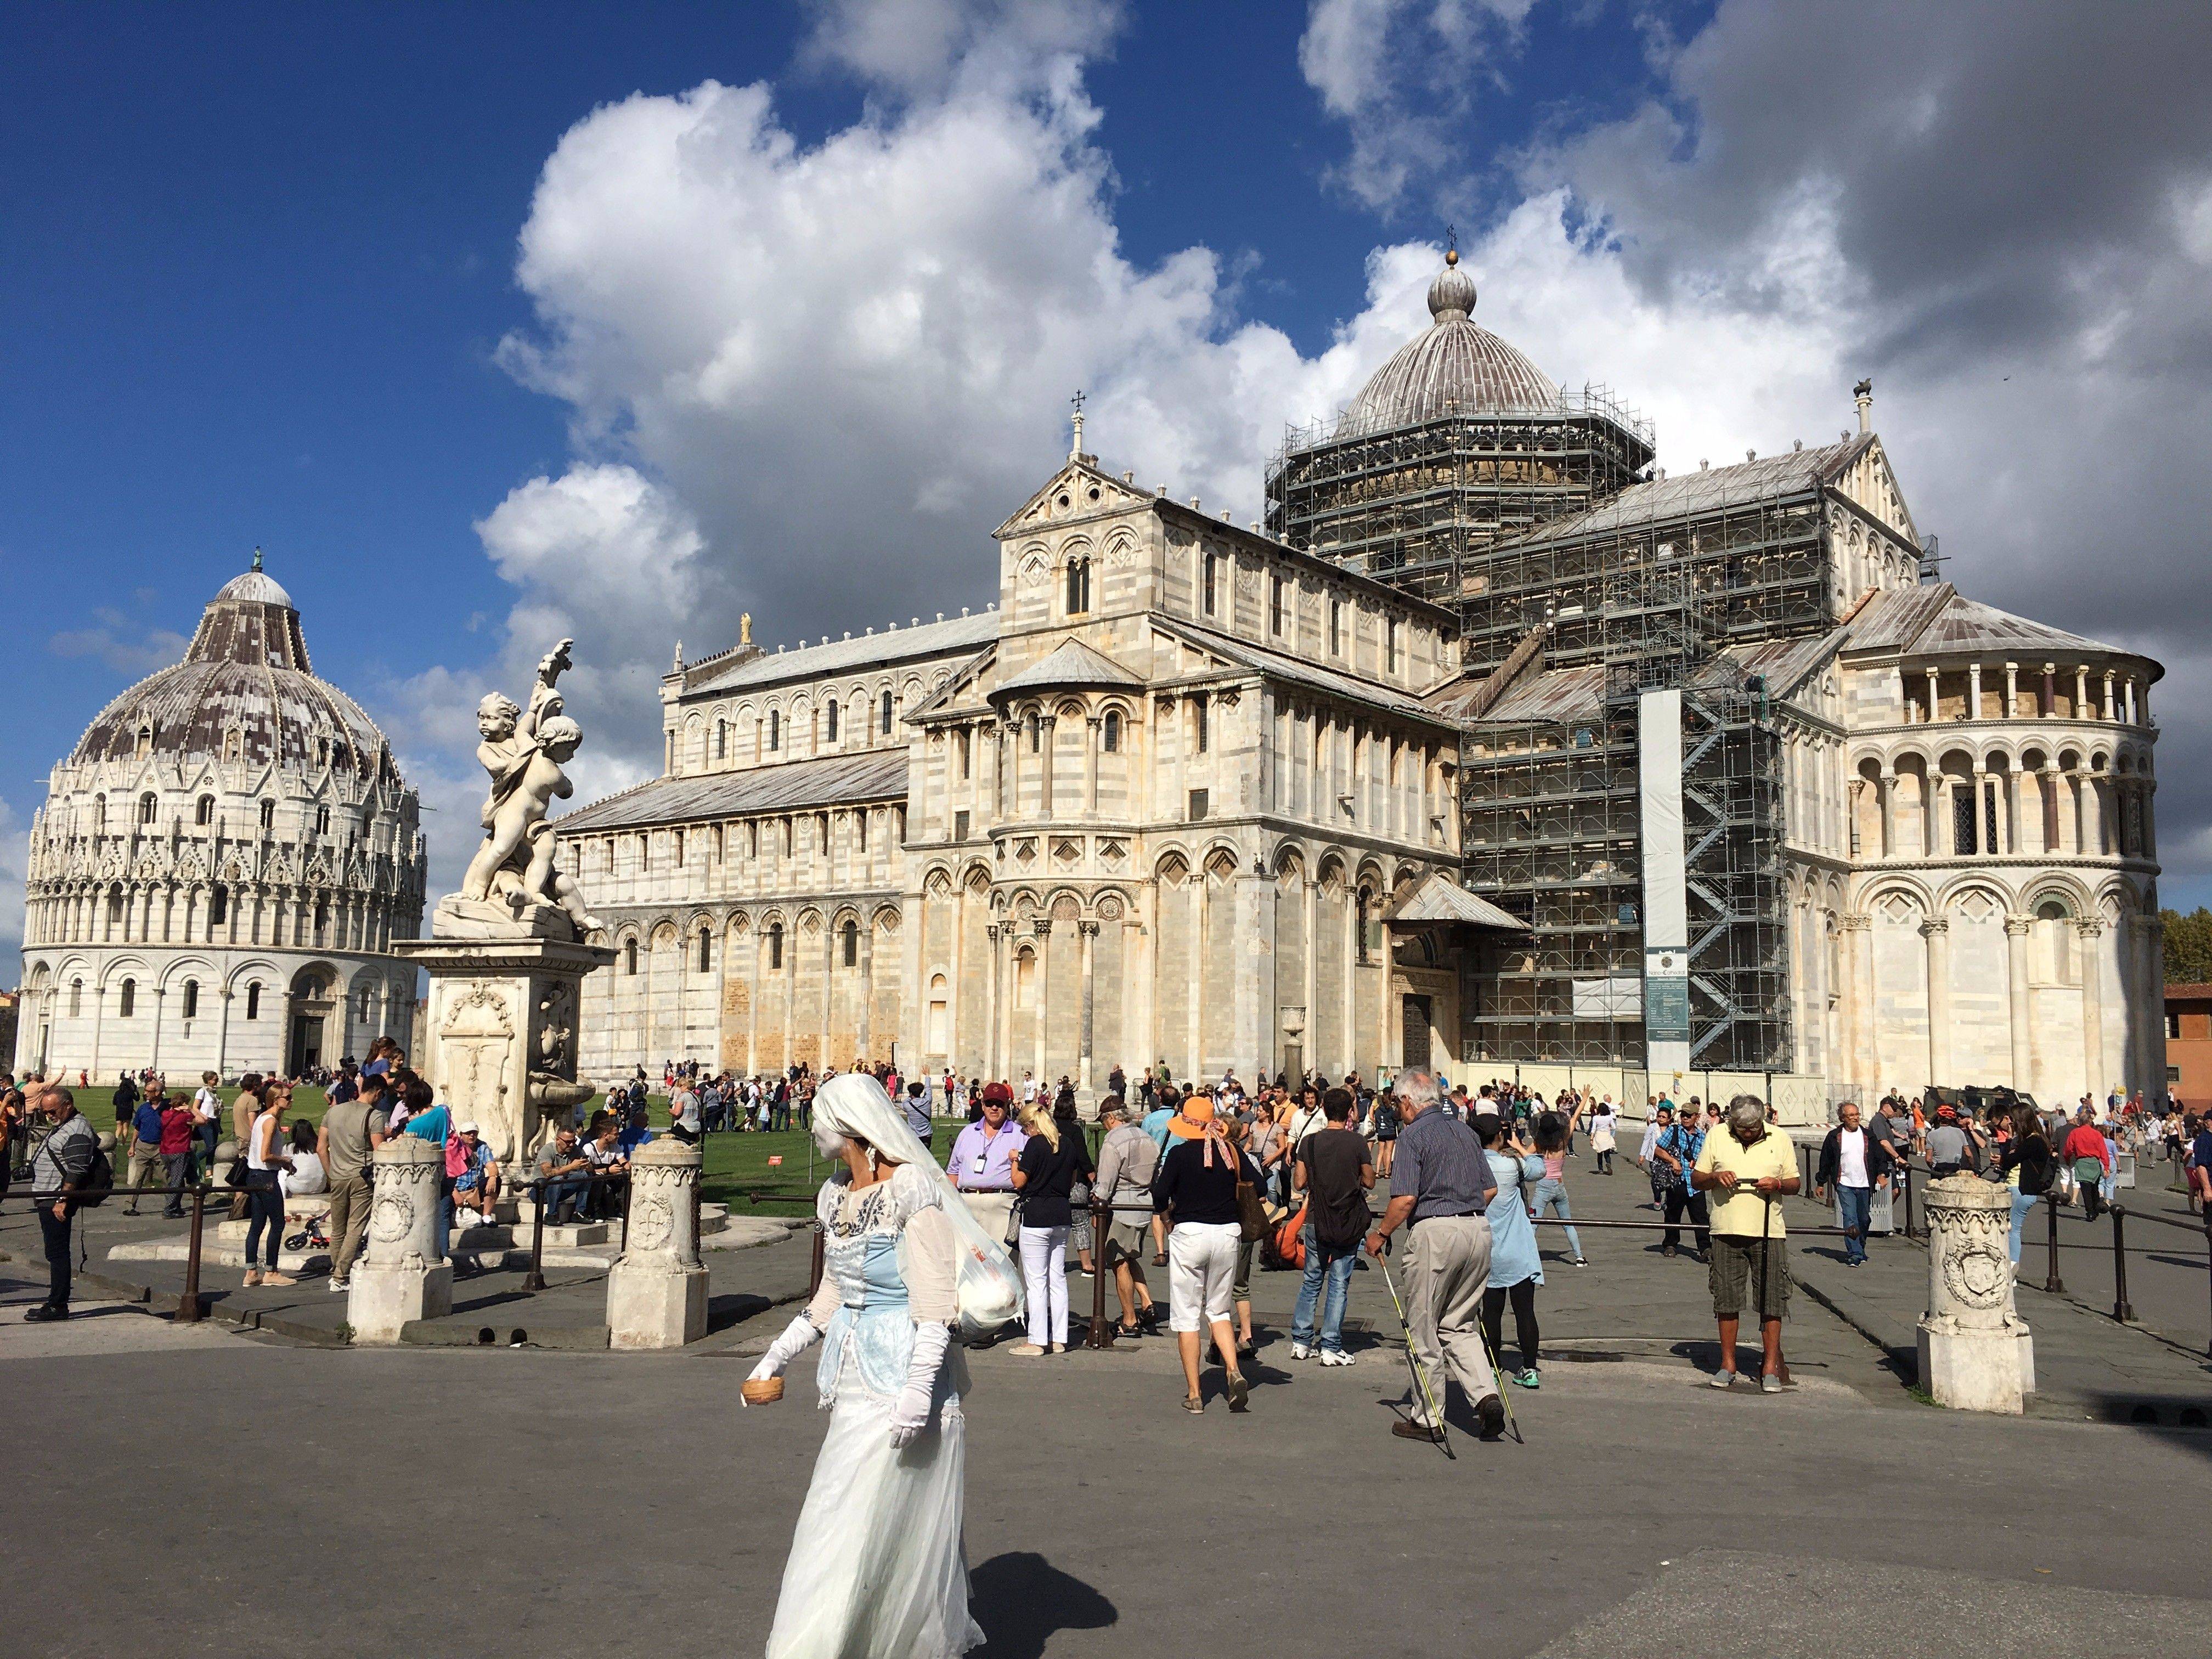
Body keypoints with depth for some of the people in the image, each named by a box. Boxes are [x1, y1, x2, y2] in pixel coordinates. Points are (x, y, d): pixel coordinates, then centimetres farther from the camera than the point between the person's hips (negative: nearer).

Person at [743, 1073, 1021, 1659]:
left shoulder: (912, 1193, -15)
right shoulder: (836, 1196, 10)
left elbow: (935, 1302, -17)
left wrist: (918, 1389, -22)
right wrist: (779, 1354, 19)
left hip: (903, 1373, -8)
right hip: (855, 1378, 8)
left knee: (855, 1520, -4)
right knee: (896, 1525, 14)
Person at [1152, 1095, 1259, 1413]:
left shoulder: (1180, 1153, -8)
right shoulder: (1231, 1151, 1)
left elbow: (1159, 1197, -11)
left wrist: (1169, 1218, 9)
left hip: (1189, 1234, -4)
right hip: (1227, 1233, 4)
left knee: (1186, 1315, 6)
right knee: (1218, 1310, 19)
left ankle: (1194, 1394, 6)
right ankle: (1234, 1372, -3)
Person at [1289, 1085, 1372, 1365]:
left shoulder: (1309, 1142, -2)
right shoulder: (1357, 1142, -9)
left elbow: (1298, 1184, 1)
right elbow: (1369, 1181, -1)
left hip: (1317, 1220, 2)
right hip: (1349, 1223, -2)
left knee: (1312, 1280, 15)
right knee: (1339, 1284, 3)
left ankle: (1301, 1342, 15)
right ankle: (1331, 1347, 3)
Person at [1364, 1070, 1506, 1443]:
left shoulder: (1412, 1135, -7)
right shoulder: (1465, 1131, 14)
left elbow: (1406, 1198, -14)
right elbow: (1490, 1189, 17)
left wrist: (1380, 1234, -2)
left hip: (1436, 1232, -7)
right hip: (1479, 1229, 7)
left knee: (1424, 1329, 6)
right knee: (1460, 1326, 17)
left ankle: (1427, 1419, 12)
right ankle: (1487, 1396, -1)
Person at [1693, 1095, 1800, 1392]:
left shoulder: (1780, 1139, 5)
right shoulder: (1716, 1136, 4)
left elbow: (1794, 1184, 10)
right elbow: (1696, 1180, 8)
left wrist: (1777, 1184, -12)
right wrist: (1716, 1177, -12)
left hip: (1769, 1233, 0)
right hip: (1727, 1232, 1)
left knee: (1771, 1303, 0)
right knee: (1727, 1301, 5)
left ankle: (1770, 1367, 9)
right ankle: (1728, 1364, 16)